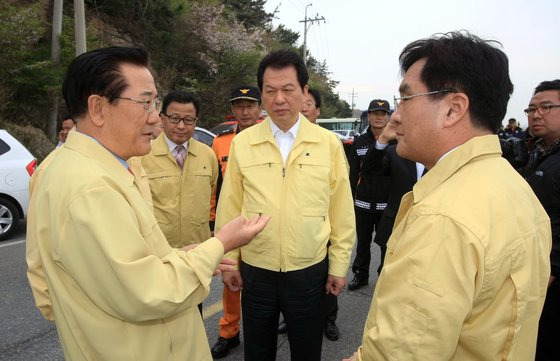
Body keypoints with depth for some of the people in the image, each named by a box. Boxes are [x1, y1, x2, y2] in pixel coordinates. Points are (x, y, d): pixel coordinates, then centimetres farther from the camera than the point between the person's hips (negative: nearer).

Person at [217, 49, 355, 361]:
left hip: (309, 271, 0)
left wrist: (339, 266, 1)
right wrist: (229, 262, 3)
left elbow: (342, 213, -2)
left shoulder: (329, 144, -6)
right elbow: (229, 210, 0)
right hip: (255, 271, 1)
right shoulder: (242, 143, -5)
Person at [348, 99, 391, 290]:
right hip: (363, 203, 2)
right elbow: (353, 174, 4)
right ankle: (360, 275, 29)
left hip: (387, 204, -2)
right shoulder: (359, 142, 3)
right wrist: (350, 199, 2)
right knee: (363, 242, 14)